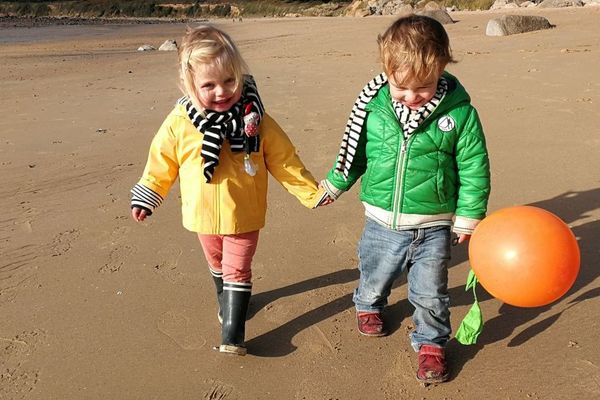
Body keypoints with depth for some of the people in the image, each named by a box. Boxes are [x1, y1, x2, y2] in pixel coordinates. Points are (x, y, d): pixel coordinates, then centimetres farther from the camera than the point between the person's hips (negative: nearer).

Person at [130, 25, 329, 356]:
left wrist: (312, 193, -5)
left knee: (237, 271, 3)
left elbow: (284, 160, -8)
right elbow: (161, 163, 0)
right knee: (217, 267, 23)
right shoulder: (180, 123, -14)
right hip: (204, 215, 3)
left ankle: (232, 333, 12)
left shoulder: (256, 120, -16)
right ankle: (227, 302, 49)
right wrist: (145, 198, 8)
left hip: (244, 215, -2)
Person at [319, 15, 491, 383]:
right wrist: (334, 185, 18)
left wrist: (468, 216, -3)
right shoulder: (374, 105, -9)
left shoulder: (459, 112, -14)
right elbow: (355, 151, 8)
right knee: (375, 278, 24)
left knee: (430, 294, 9)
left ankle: (431, 343, 35)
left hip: (434, 228, -2)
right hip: (382, 224, 3)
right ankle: (369, 305, 57)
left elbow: (474, 168, -5)